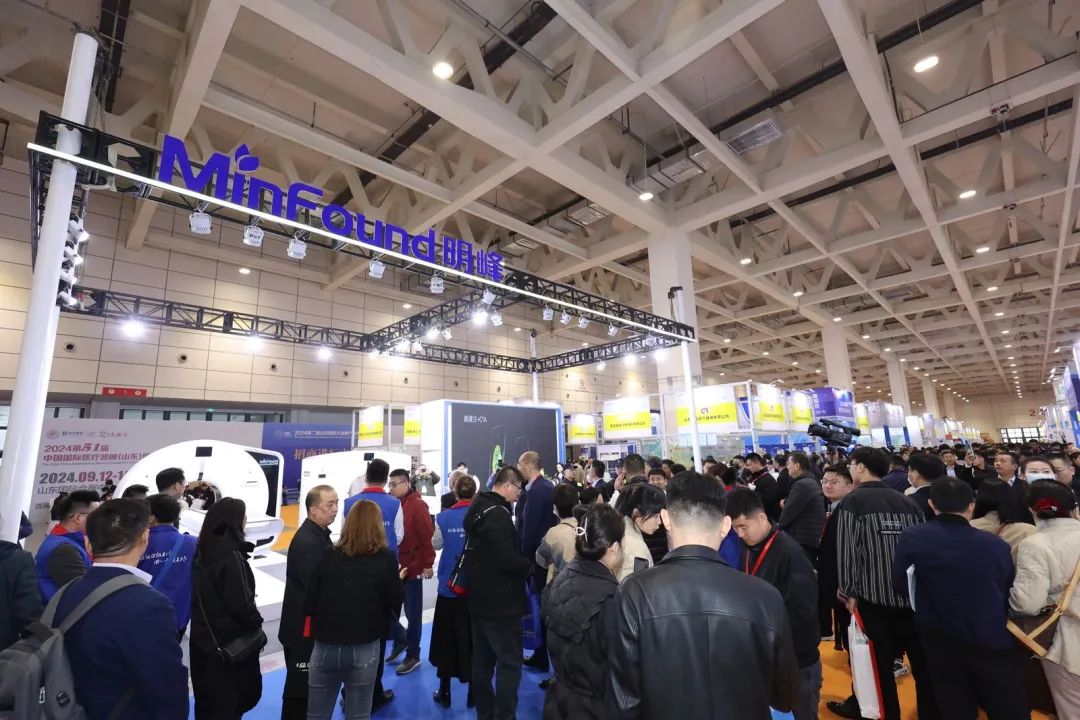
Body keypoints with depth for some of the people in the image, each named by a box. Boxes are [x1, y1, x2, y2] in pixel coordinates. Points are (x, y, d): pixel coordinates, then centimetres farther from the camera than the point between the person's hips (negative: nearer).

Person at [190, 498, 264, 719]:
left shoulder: (202, 551, 0)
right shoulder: (231, 556, -24)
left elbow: (200, 596, 9)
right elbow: (241, 604, -22)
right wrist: (256, 621, -4)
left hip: (203, 638, 8)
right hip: (230, 641, -8)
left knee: (207, 701, 21)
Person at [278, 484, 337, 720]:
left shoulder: (319, 534, 5)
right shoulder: (307, 542, -26)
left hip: (312, 624, 9)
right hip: (303, 627, -9)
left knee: (311, 683, 23)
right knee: (300, 686, 7)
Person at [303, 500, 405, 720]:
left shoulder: (328, 556, -5)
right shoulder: (386, 559, -9)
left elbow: (308, 604, 0)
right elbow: (395, 604, -5)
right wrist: (398, 580, 14)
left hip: (326, 646, 1)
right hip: (365, 648, -1)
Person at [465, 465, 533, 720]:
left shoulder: (479, 508, 9)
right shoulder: (498, 513, -21)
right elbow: (505, 558, -28)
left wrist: (522, 564, 10)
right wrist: (529, 566, -10)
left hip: (480, 598, 10)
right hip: (501, 601, -10)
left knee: (482, 661, 18)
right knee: (510, 663, 1)